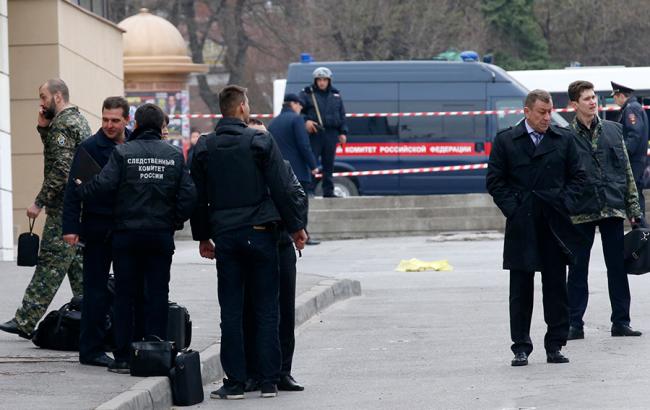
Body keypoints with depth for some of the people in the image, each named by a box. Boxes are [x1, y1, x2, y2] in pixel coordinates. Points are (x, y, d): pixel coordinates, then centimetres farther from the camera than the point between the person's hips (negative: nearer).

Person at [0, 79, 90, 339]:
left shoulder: (63, 124, -14)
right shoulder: (78, 119, 17)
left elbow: (61, 169, -22)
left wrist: (39, 202, -19)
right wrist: (43, 128, 9)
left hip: (64, 207, -10)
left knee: (50, 265, -9)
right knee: (77, 263, 11)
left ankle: (26, 322, -8)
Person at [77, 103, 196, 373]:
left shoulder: (123, 153, -6)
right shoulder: (175, 156, 3)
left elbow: (102, 185, -13)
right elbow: (189, 194, -2)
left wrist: (79, 190, 4)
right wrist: (176, 220, 11)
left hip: (127, 233, -2)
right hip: (162, 234, 2)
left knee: (125, 295, 4)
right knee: (157, 295, 5)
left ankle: (123, 357, 3)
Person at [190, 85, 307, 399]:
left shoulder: (204, 148, 4)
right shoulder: (260, 141, -4)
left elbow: (198, 197, 8)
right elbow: (280, 189, -5)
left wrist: (203, 236, 18)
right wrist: (295, 227, 3)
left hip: (225, 235, 2)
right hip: (259, 232, -2)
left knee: (231, 311, 4)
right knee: (266, 309, 3)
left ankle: (235, 382, 1)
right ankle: (269, 381, 2)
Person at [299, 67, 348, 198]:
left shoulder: (335, 95, 15)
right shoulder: (307, 94, 3)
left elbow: (342, 116, 18)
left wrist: (343, 132, 10)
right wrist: (306, 121, -17)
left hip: (331, 134, 4)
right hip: (314, 133, -4)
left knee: (329, 165, 8)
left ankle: (328, 191, 14)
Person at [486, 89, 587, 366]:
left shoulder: (564, 140, 8)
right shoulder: (505, 141, 2)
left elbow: (577, 176, 12)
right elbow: (495, 181, 3)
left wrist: (565, 203, -1)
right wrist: (512, 209, -6)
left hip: (555, 225, 1)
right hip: (522, 226, -1)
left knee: (556, 288, 3)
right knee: (521, 289, 2)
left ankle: (555, 346, 9)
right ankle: (521, 348, 7)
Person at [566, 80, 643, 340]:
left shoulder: (613, 131, 9)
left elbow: (627, 171, 11)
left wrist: (633, 208, 8)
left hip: (613, 209, 3)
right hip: (581, 212, -3)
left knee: (617, 267, 5)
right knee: (577, 269, 3)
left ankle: (621, 322, 12)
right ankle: (575, 325, 9)